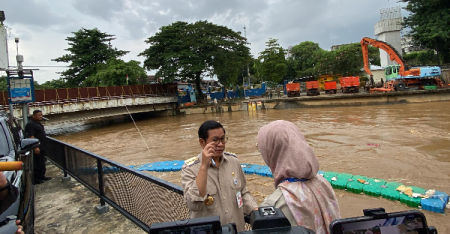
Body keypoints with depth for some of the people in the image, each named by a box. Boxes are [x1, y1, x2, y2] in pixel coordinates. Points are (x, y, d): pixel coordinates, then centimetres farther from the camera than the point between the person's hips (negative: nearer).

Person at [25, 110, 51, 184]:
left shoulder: (38, 123, 14)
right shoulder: (31, 124, -16)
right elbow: (31, 136, -23)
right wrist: (35, 147, -28)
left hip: (41, 147, 10)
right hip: (36, 148, -10)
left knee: (42, 163, 17)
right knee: (37, 164, -2)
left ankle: (42, 176, 27)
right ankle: (36, 179, 6)